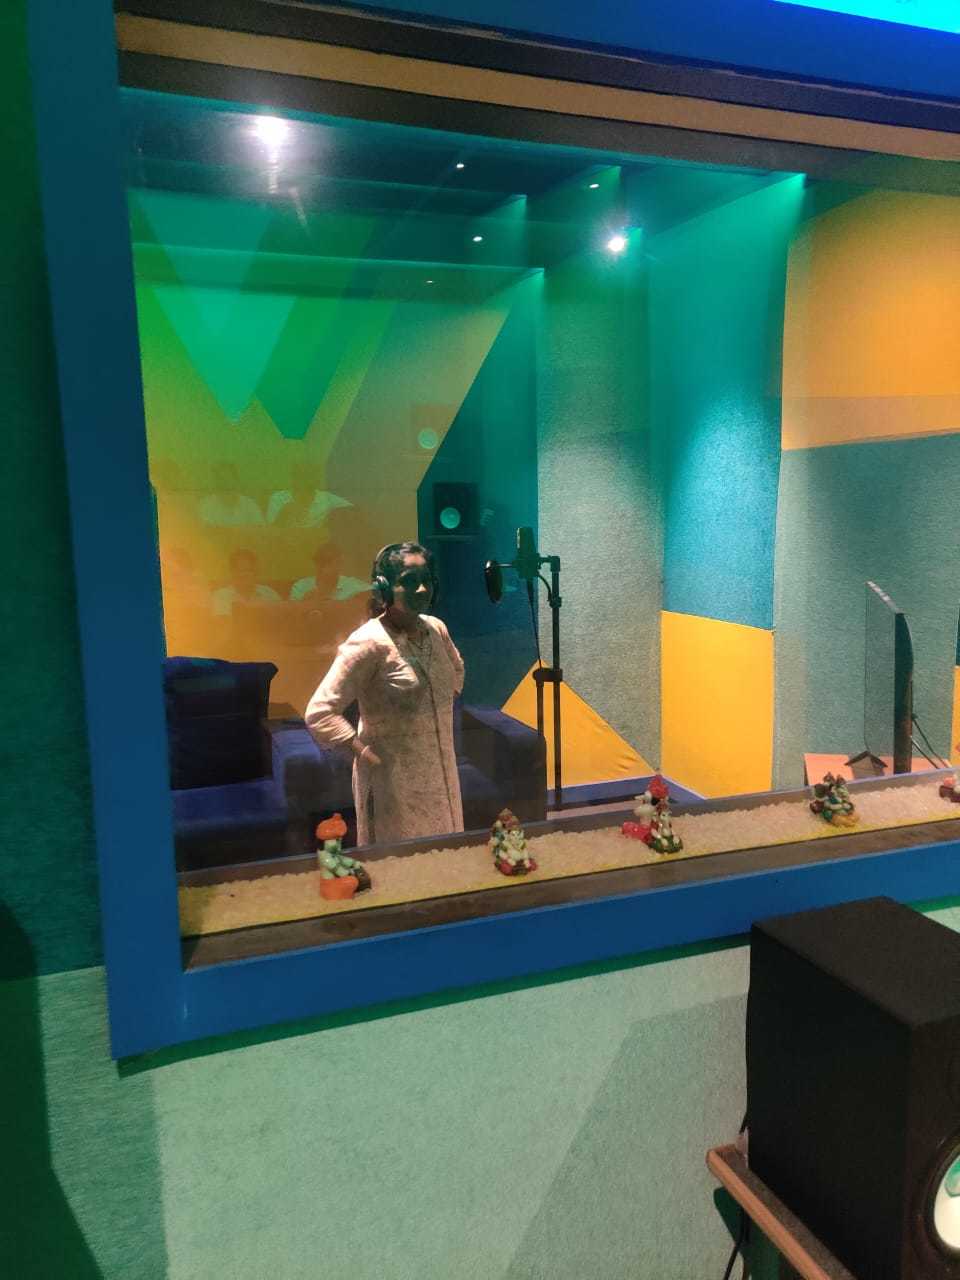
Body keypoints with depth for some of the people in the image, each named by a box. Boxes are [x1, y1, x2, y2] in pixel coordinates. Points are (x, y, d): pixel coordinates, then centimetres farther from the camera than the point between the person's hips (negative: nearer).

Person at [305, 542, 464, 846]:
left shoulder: (436, 630, 2)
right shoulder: (368, 643, -19)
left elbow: (456, 672, 24)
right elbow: (319, 714, -22)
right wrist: (366, 753, -20)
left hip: (440, 775, 7)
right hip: (394, 781, -7)